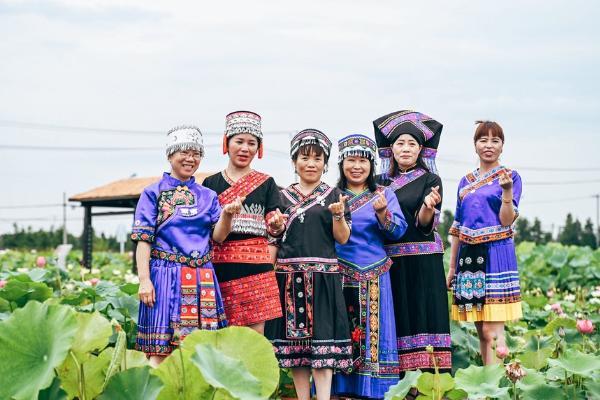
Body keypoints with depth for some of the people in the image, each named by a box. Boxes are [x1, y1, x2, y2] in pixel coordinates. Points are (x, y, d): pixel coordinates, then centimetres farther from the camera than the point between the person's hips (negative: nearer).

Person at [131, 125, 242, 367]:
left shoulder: (207, 196, 14)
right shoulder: (153, 193, 3)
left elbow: (218, 236, 6)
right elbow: (143, 239, -2)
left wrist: (227, 214, -14)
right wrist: (144, 280, -11)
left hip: (201, 279, 4)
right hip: (165, 274, -4)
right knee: (159, 349, -7)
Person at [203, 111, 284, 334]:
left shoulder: (266, 183, 9)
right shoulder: (210, 184, 11)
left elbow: (273, 230, 5)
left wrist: (277, 226, -19)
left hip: (256, 267, -1)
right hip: (220, 266, 1)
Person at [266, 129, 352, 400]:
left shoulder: (333, 195, 9)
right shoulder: (283, 196, 13)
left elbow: (343, 238, 3)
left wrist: (338, 214, -14)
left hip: (323, 275, -2)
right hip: (289, 274, 2)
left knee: (322, 338, -8)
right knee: (293, 338, 2)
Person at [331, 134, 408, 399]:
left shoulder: (385, 195, 8)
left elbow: (399, 230, -4)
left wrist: (382, 213, -22)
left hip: (374, 276, 0)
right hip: (340, 276, 0)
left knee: (372, 332, 0)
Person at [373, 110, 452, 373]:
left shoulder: (430, 180, 2)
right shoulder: (382, 182, 13)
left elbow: (425, 224, -9)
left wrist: (428, 206, -29)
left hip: (422, 260, -3)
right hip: (389, 259, 4)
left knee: (423, 312, -8)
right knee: (397, 317, 2)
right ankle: (399, 378, 4)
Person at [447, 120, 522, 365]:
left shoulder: (510, 177, 1)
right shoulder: (466, 182, 15)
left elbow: (507, 221, -8)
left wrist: (507, 191, -22)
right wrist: (451, 267, 15)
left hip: (496, 255, -5)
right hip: (469, 257, 5)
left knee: (492, 331, -11)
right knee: (480, 331, 7)